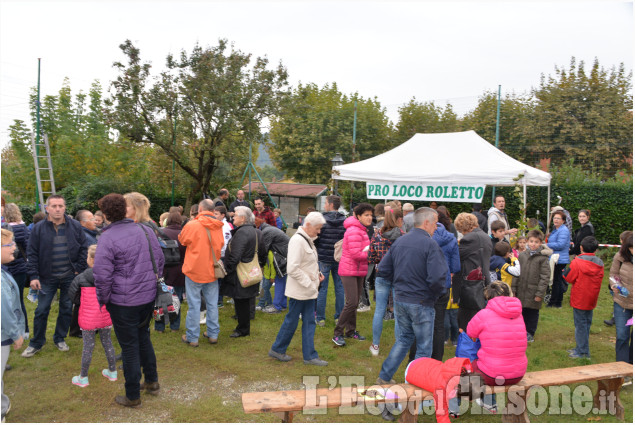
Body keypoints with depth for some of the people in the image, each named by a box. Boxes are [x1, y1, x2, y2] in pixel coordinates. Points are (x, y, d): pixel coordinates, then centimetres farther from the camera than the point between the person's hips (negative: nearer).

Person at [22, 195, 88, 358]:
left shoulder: (75, 226, -3)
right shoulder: (39, 228, -5)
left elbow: (83, 248, 4)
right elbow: (32, 253, -2)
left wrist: (79, 269, -3)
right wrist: (33, 276, -8)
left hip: (69, 277, 1)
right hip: (47, 278, -1)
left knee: (67, 309, 11)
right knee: (41, 311, 4)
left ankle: (60, 339, 29)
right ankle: (36, 344, 21)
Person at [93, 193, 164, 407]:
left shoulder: (107, 238, -16)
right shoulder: (144, 230, 2)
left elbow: (102, 275, -17)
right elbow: (160, 260, 10)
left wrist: (103, 300, -3)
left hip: (123, 303, -6)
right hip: (149, 297, 6)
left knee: (129, 347, 7)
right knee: (144, 337, 23)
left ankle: (133, 397, 21)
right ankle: (152, 382, 35)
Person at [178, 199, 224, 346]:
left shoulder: (192, 225, -14)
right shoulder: (218, 227, -1)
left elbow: (182, 240, 3)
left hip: (194, 271, -4)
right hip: (212, 271, 4)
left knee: (194, 305, 5)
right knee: (212, 304, 12)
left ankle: (192, 337, 13)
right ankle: (213, 334, 21)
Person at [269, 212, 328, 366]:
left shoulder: (308, 240, 11)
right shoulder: (297, 240, -20)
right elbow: (292, 269, -26)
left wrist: (317, 273, 7)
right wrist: (309, 282, -21)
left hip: (309, 290, 9)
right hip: (299, 291, -9)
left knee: (309, 322, 11)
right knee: (291, 321, 5)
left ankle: (310, 355, 19)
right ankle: (277, 349, 23)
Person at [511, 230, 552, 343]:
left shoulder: (543, 258, -9)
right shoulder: (522, 255, 5)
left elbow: (545, 277, -10)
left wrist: (540, 293, -13)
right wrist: (513, 288, 6)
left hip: (534, 292, -4)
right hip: (522, 291, 4)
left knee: (533, 313, 8)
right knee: (523, 312, 13)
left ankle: (530, 333, 24)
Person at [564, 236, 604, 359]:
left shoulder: (577, 262, -16)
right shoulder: (600, 264, 2)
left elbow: (569, 278, -11)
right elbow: (598, 280, 10)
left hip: (579, 299, -6)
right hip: (591, 299, 6)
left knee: (580, 324, 2)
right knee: (587, 323, 15)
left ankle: (582, 351, 6)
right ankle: (581, 348, 24)